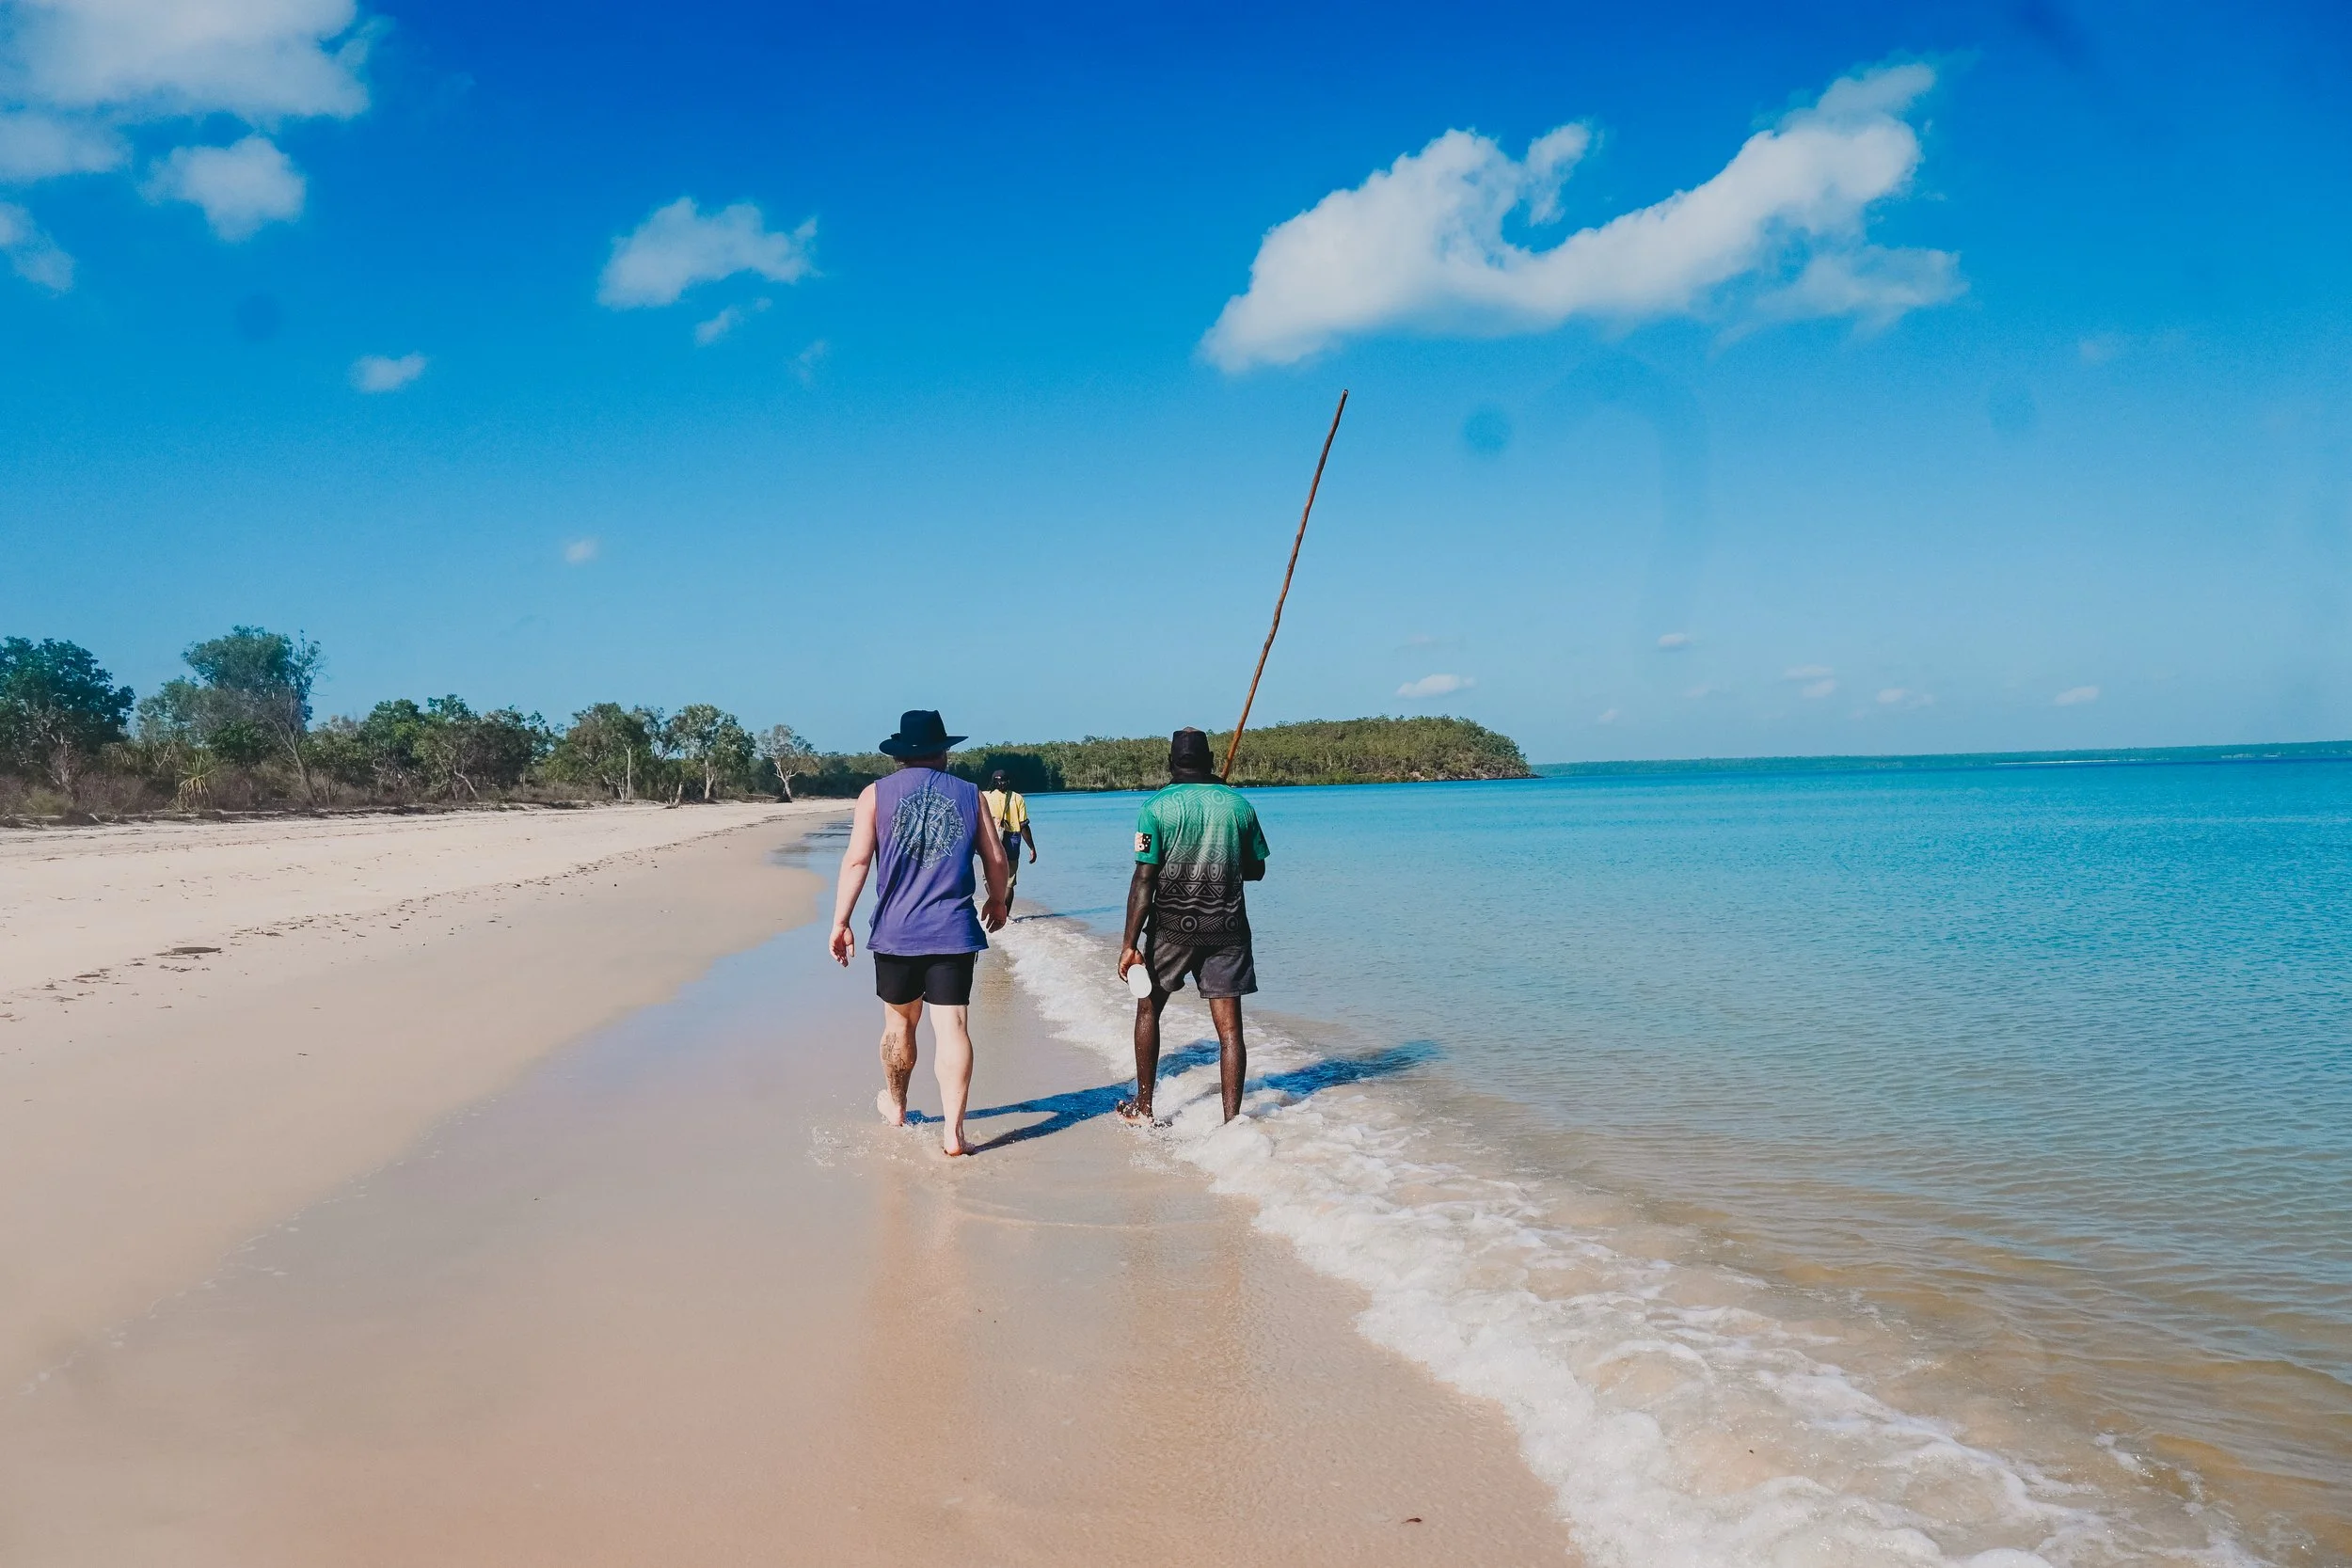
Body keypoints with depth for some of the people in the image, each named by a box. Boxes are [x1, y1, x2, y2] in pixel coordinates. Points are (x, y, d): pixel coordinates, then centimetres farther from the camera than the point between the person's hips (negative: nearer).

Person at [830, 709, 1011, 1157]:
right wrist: (998, 903, 25)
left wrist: (840, 923, -3)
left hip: (895, 932, 0)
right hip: (953, 933, 0)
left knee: (899, 1023, 18)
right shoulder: (969, 795, 6)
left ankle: (895, 1105, 38)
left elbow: (857, 860, -6)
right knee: (953, 1028, -1)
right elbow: (995, 859, 8)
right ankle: (952, 1132, -5)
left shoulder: (876, 794, 2)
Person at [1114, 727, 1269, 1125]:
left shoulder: (1157, 807, -6)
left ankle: (1143, 1109, 22)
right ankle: (1232, 1119, 0)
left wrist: (1130, 943, -8)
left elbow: (1144, 880, -10)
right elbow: (1256, 869, 12)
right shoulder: (1238, 804, 2)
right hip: (1227, 928, 2)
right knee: (1229, 1025, 3)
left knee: (1148, 1009, 17)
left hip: (1172, 927, -1)